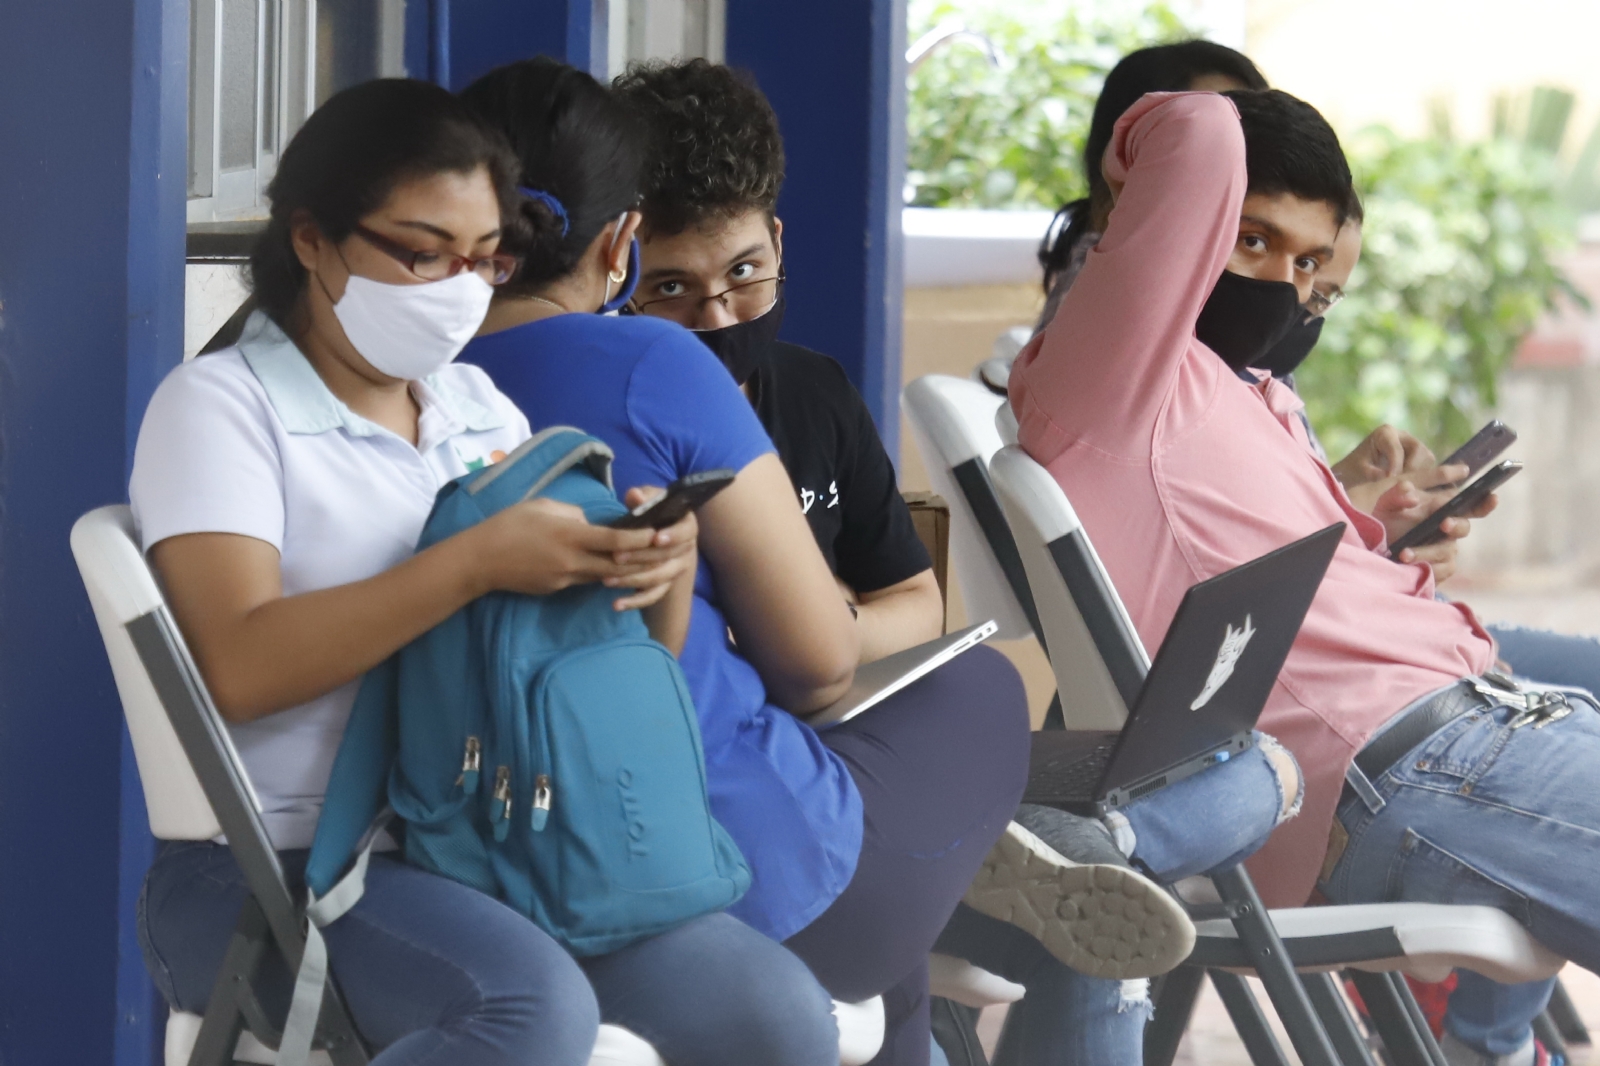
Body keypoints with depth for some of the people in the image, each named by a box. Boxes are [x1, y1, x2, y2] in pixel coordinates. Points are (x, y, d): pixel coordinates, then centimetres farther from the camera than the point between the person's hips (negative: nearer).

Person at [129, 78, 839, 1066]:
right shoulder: (222, 403, -3)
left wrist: (660, 563, -7)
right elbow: (240, 668, -19)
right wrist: (477, 562, -24)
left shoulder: (479, 405, 16)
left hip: (490, 850, 6)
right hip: (276, 869, -6)